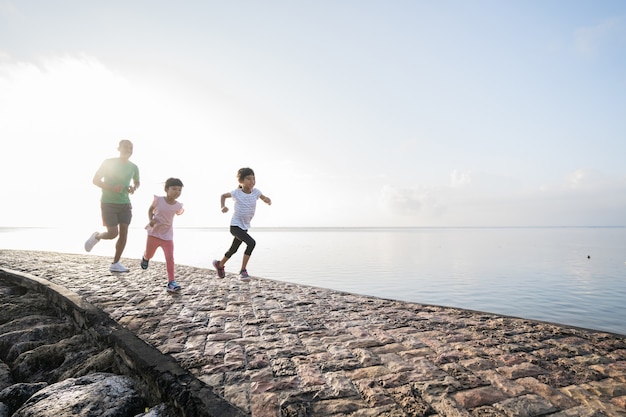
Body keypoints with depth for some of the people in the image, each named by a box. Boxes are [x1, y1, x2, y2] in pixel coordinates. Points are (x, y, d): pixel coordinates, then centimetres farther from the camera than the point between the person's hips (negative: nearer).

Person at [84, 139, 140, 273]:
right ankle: (96, 237, 27)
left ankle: (115, 264, 6)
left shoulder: (133, 167, 6)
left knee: (124, 233, -4)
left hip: (125, 204, 4)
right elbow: (95, 180, -4)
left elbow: (137, 182, 22)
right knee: (113, 233, -9)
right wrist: (112, 188, -21)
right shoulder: (108, 162, -6)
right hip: (108, 203, -4)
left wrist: (134, 188, -2)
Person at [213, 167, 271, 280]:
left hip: (245, 226, 5)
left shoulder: (255, 192, -7)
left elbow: (266, 199, 2)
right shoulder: (236, 193, -13)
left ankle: (219, 264, 47)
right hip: (235, 225, -5)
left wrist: (267, 200, -21)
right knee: (251, 243, -25)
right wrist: (223, 206, -12)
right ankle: (243, 270, -12)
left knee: (233, 250, 21)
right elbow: (223, 196, 5)